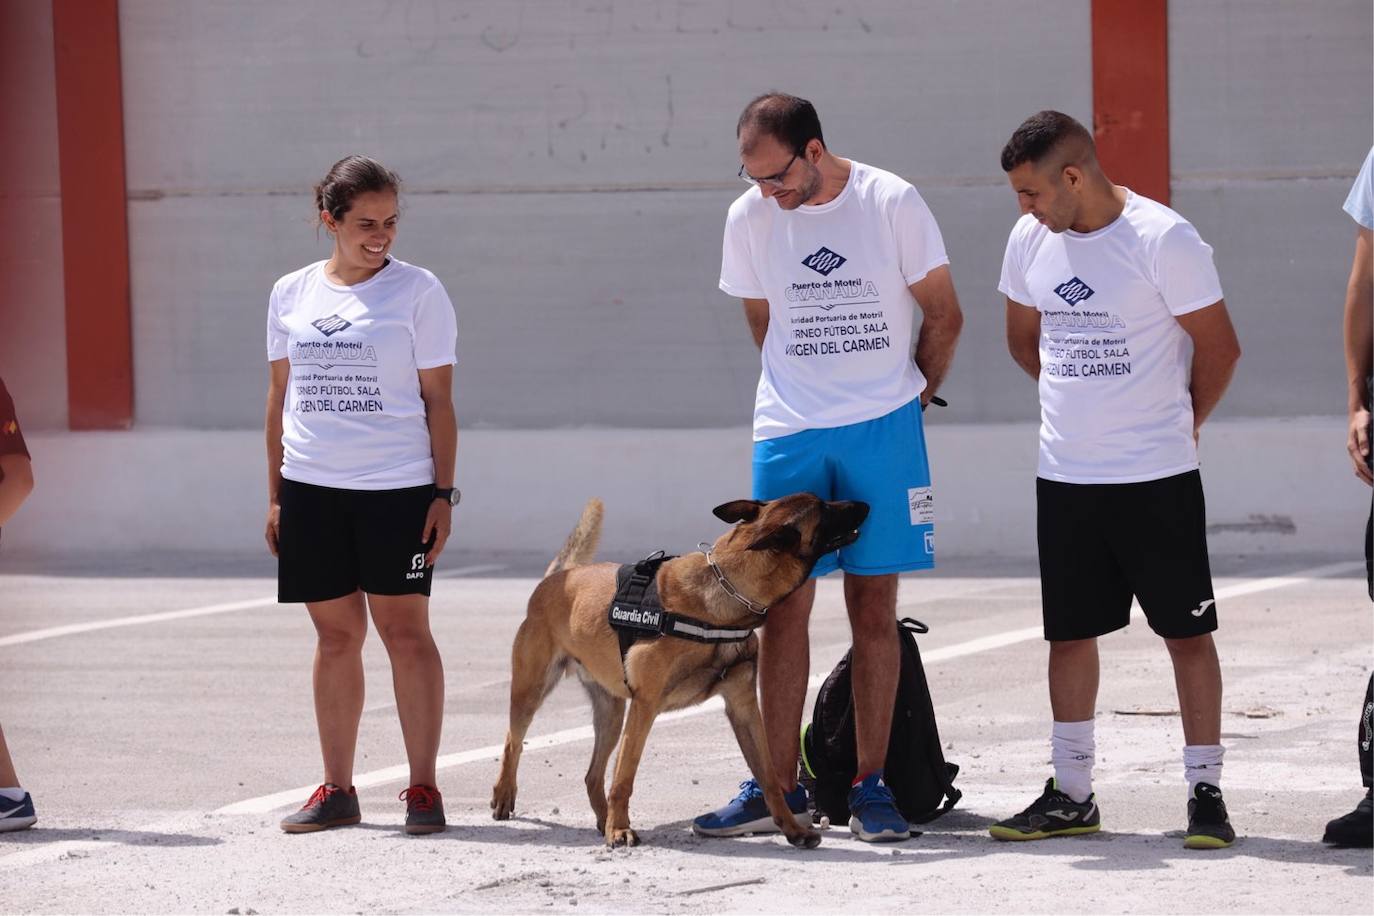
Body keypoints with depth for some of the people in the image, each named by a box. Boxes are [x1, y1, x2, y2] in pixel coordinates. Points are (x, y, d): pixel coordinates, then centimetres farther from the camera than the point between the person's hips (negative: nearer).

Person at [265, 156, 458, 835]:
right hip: (312, 486, 3)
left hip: (396, 487, -3)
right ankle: (336, 789, 15)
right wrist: (275, 493, 11)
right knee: (335, 633, 8)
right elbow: (280, 395, 14)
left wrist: (443, 493, -6)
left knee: (405, 630, -4)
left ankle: (423, 786, 2)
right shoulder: (292, 294, 8)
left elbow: (438, 399, -1)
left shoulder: (417, 291, -1)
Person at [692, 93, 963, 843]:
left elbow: (943, 315, 3)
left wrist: (913, 394, 9)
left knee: (874, 607, 1)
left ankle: (871, 785, 6)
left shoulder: (890, 204, -8)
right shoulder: (749, 218, 1)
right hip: (787, 436, 2)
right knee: (784, 607, 1)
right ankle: (778, 786, 6)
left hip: (883, 431, -2)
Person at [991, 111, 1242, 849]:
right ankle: (1071, 795, 17)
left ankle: (1205, 793, 5)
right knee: (1069, 633, 9)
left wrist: (1179, 424, 5)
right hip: (1064, 477, 5)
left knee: (1187, 630, 0)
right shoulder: (1030, 240, 3)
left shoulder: (1163, 240, -14)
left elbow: (1219, 350, -7)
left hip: (1157, 479, -5)